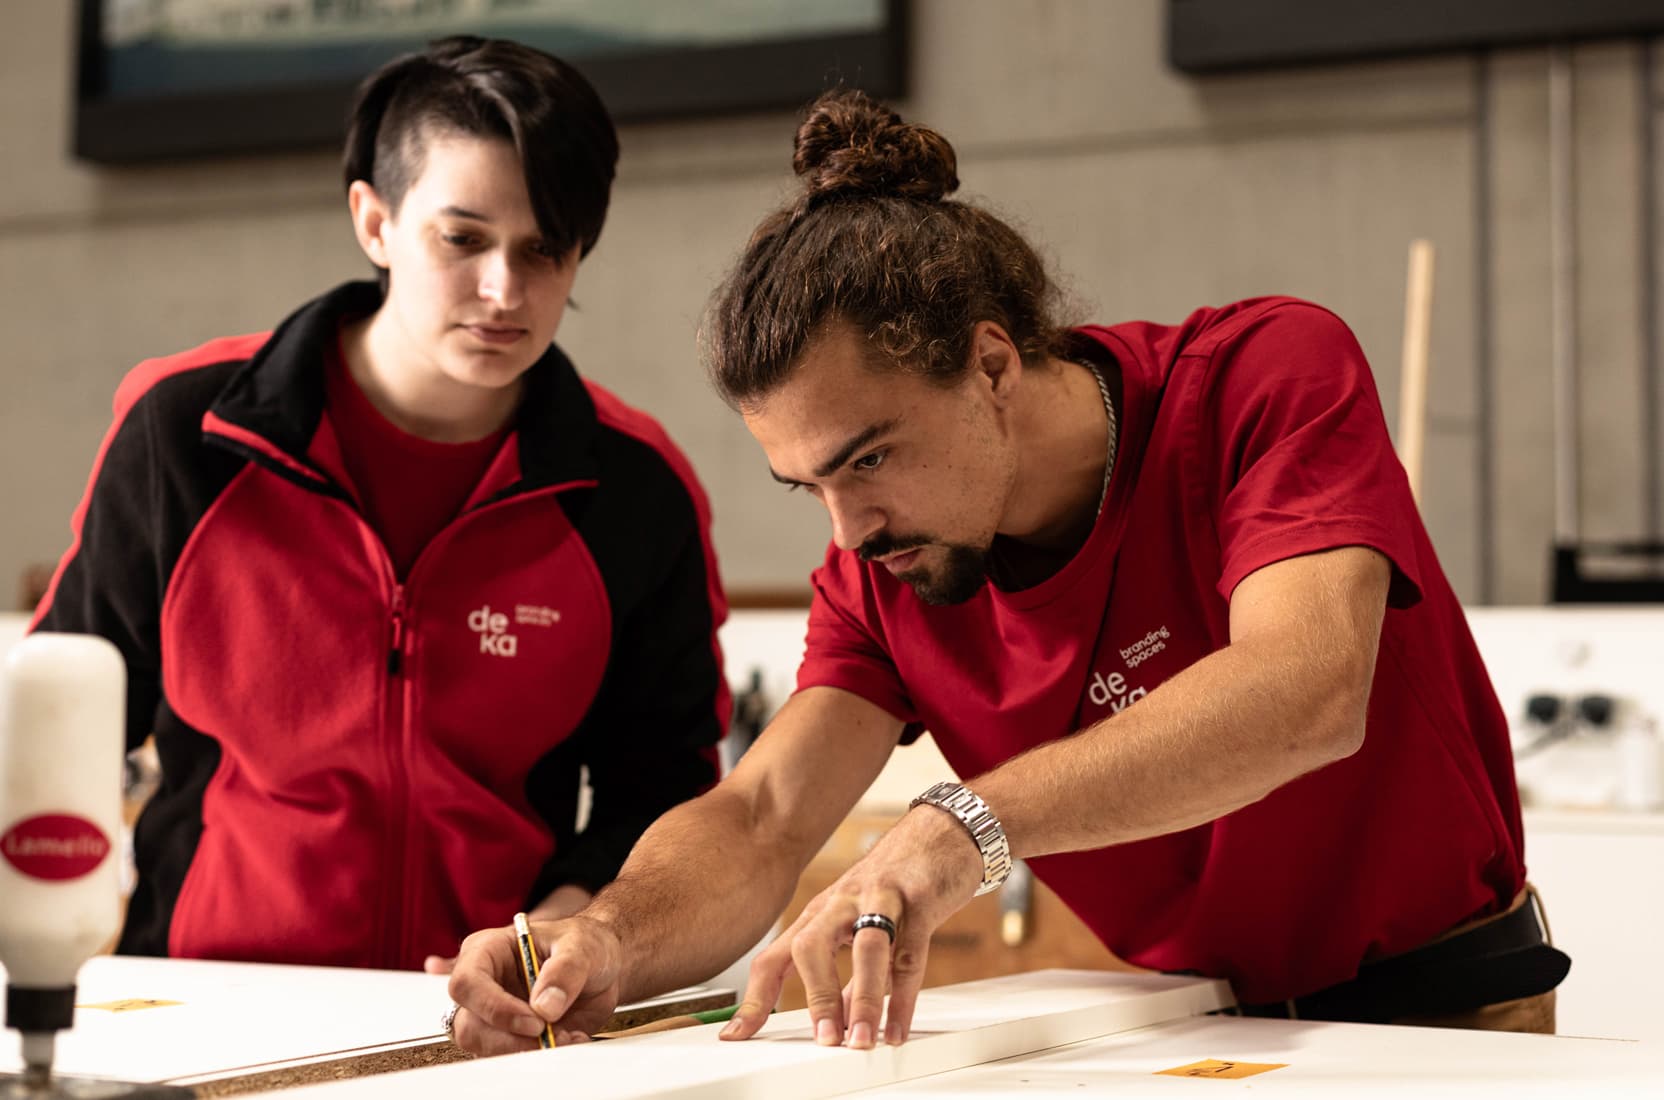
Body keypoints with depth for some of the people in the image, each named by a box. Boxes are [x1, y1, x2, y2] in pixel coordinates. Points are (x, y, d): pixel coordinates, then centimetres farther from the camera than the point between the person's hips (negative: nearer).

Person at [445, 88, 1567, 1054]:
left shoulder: (1272, 374, -18)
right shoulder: (880, 568, -3)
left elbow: (1307, 691, -34)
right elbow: (759, 819, -10)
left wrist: (966, 824, -45)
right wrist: (608, 942, -32)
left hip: (1440, 999, -4)